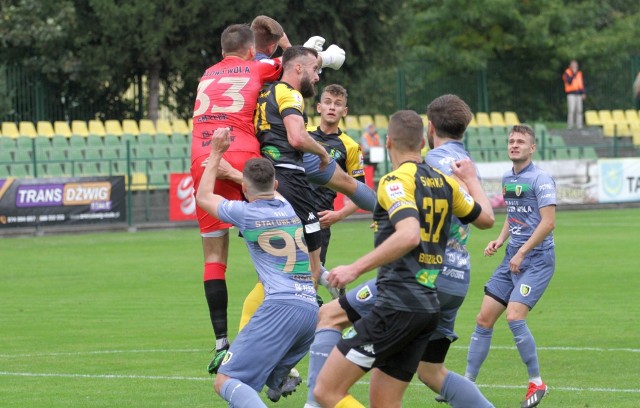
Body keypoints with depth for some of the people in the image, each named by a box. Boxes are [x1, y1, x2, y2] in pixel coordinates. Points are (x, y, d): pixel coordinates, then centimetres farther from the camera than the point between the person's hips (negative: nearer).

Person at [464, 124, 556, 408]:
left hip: (537, 260, -8)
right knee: (484, 319, 3)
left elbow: (548, 222, -17)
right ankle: (467, 382, 10)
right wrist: (500, 240, 8)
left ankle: (536, 382, -6)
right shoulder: (507, 179, 13)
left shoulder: (540, 179, -11)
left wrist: (521, 253, -16)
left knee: (514, 316, -21)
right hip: (512, 259, 8)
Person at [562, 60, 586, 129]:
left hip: (578, 93, 5)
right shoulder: (567, 73, 0)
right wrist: (574, 74, -18)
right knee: (571, 109, -13)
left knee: (579, 110, 1)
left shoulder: (579, 73, 16)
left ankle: (579, 125, 3)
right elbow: (569, 81, -16)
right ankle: (570, 124, -11)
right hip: (571, 94, -5)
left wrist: (583, 93, 11)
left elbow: (582, 83, 18)